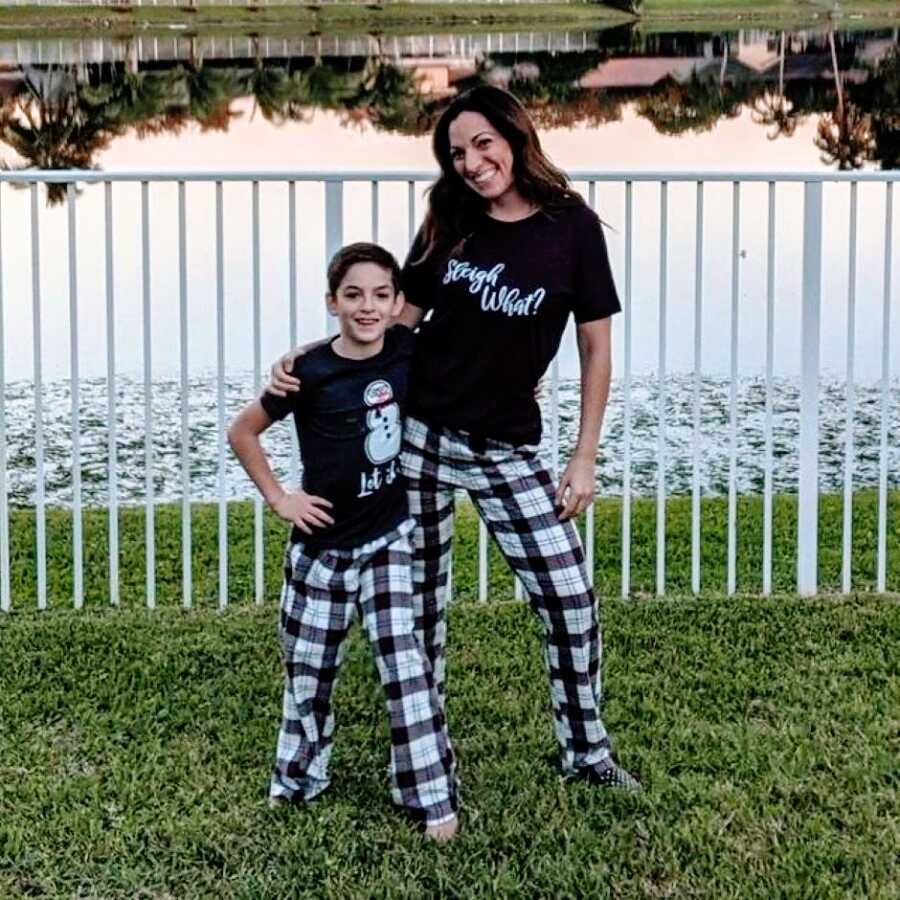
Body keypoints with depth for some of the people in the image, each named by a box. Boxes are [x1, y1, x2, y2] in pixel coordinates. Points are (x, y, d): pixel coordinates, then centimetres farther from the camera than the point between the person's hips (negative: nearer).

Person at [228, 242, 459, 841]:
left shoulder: (406, 352, -8)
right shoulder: (311, 372, -16)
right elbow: (242, 431, -3)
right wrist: (279, 498, -6)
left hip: (389, 537, 1)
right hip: (324, 543, -1)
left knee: (404, 661, -10)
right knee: (309, 668, 12)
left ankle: (434, 798, -3)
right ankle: (298, 781, 34)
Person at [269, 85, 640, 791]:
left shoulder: (571, 227, -5)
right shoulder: (450, 225, 2)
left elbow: (596, 348, -1)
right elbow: (397, 317, 8)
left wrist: (585, 457, -2)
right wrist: (305, 359, -5)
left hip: (508, 449, -2)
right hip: (419, 435, 2)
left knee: (570, 598, -4)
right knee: (419, 599, 10)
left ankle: (587, 752, 14)